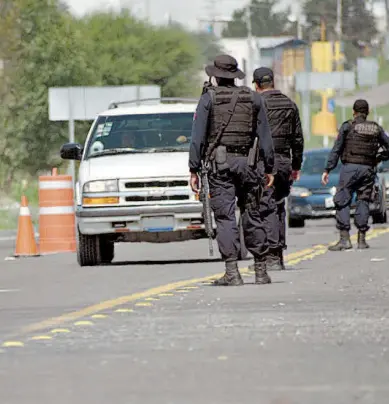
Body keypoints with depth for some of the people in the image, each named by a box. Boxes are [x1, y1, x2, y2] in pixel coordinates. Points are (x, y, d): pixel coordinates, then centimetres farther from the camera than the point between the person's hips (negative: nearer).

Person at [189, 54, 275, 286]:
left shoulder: (209, 98, 1)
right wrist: (268, 169, 13)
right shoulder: (253, 98, 9)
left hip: (220, 163, -3)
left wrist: (194, 169, 0)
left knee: (225, 216, -5)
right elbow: (265, 137, 9)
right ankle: (261, 271, 12)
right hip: (248, 163, 3)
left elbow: (198, 136, -2)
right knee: (252, 215, 10)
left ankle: (232, 272, -13)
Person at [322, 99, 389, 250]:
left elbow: (336, 150, -3)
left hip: (350, 168, -4)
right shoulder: (376, 128, 10)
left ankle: (345, 239, -12)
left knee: (342, 202, -2)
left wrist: (327, 170, -3)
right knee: (363, 202, 9)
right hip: (368, 169, 4)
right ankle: (362, 240, 5)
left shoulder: (348, 127, 0)